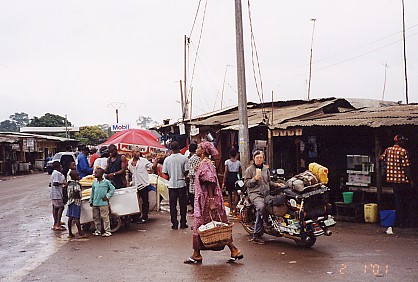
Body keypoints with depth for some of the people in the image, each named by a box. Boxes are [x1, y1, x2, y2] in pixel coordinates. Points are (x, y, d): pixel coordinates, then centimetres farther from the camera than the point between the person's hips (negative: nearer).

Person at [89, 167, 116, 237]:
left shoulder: (106, 182, -5)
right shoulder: (94, 182, 9)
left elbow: (112, 189, 0)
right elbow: (92, 192, 16)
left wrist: (107, 196, -6)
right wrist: (91, 201, 14)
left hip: (103, 203, -6)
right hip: (95, 203, 6)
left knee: (105, 217, -5)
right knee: (96, 217, 11)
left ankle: (108, 231, 2)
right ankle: (98, 231, 23)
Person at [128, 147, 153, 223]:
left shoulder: (144, 160, -7)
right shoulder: (130, 162, 7)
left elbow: (152, 167, -12)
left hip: (143, 184, -5)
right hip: (135, 185, 5)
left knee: (145, 201, 2)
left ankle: (144, 217, 10)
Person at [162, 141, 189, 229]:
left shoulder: (167, 159, -4)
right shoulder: (184, 158, -8)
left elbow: (165, 173, -1)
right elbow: (186, 172, -8)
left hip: (172, 184, 1)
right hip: (181, 183, -1)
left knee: (173, 204, 7)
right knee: (183, 204, 8)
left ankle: (174, 223, 8)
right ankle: (183, 223, 11)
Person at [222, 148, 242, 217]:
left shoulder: (227, 161, -2)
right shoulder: (238, 162, 2)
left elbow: (226, 172, -6)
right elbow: (240, 172, 6)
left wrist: (224, 182, -4)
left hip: (229, 178, 0)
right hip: (235, 178, 0)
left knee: (229, 194, 13)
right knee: (235, 194, 3)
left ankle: (231, 210, 15)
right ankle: (234, 208, -12)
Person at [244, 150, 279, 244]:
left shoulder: (266, 169, 21)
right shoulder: (249, 169, 6)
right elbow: (246, 183, 0)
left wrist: (276, 185, 14)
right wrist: (255, 179, -13)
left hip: (266, 194, 4)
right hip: (255, 193, -4)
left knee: (259, 212, -14)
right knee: (261, 206, -34)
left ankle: (256, 235, -6)